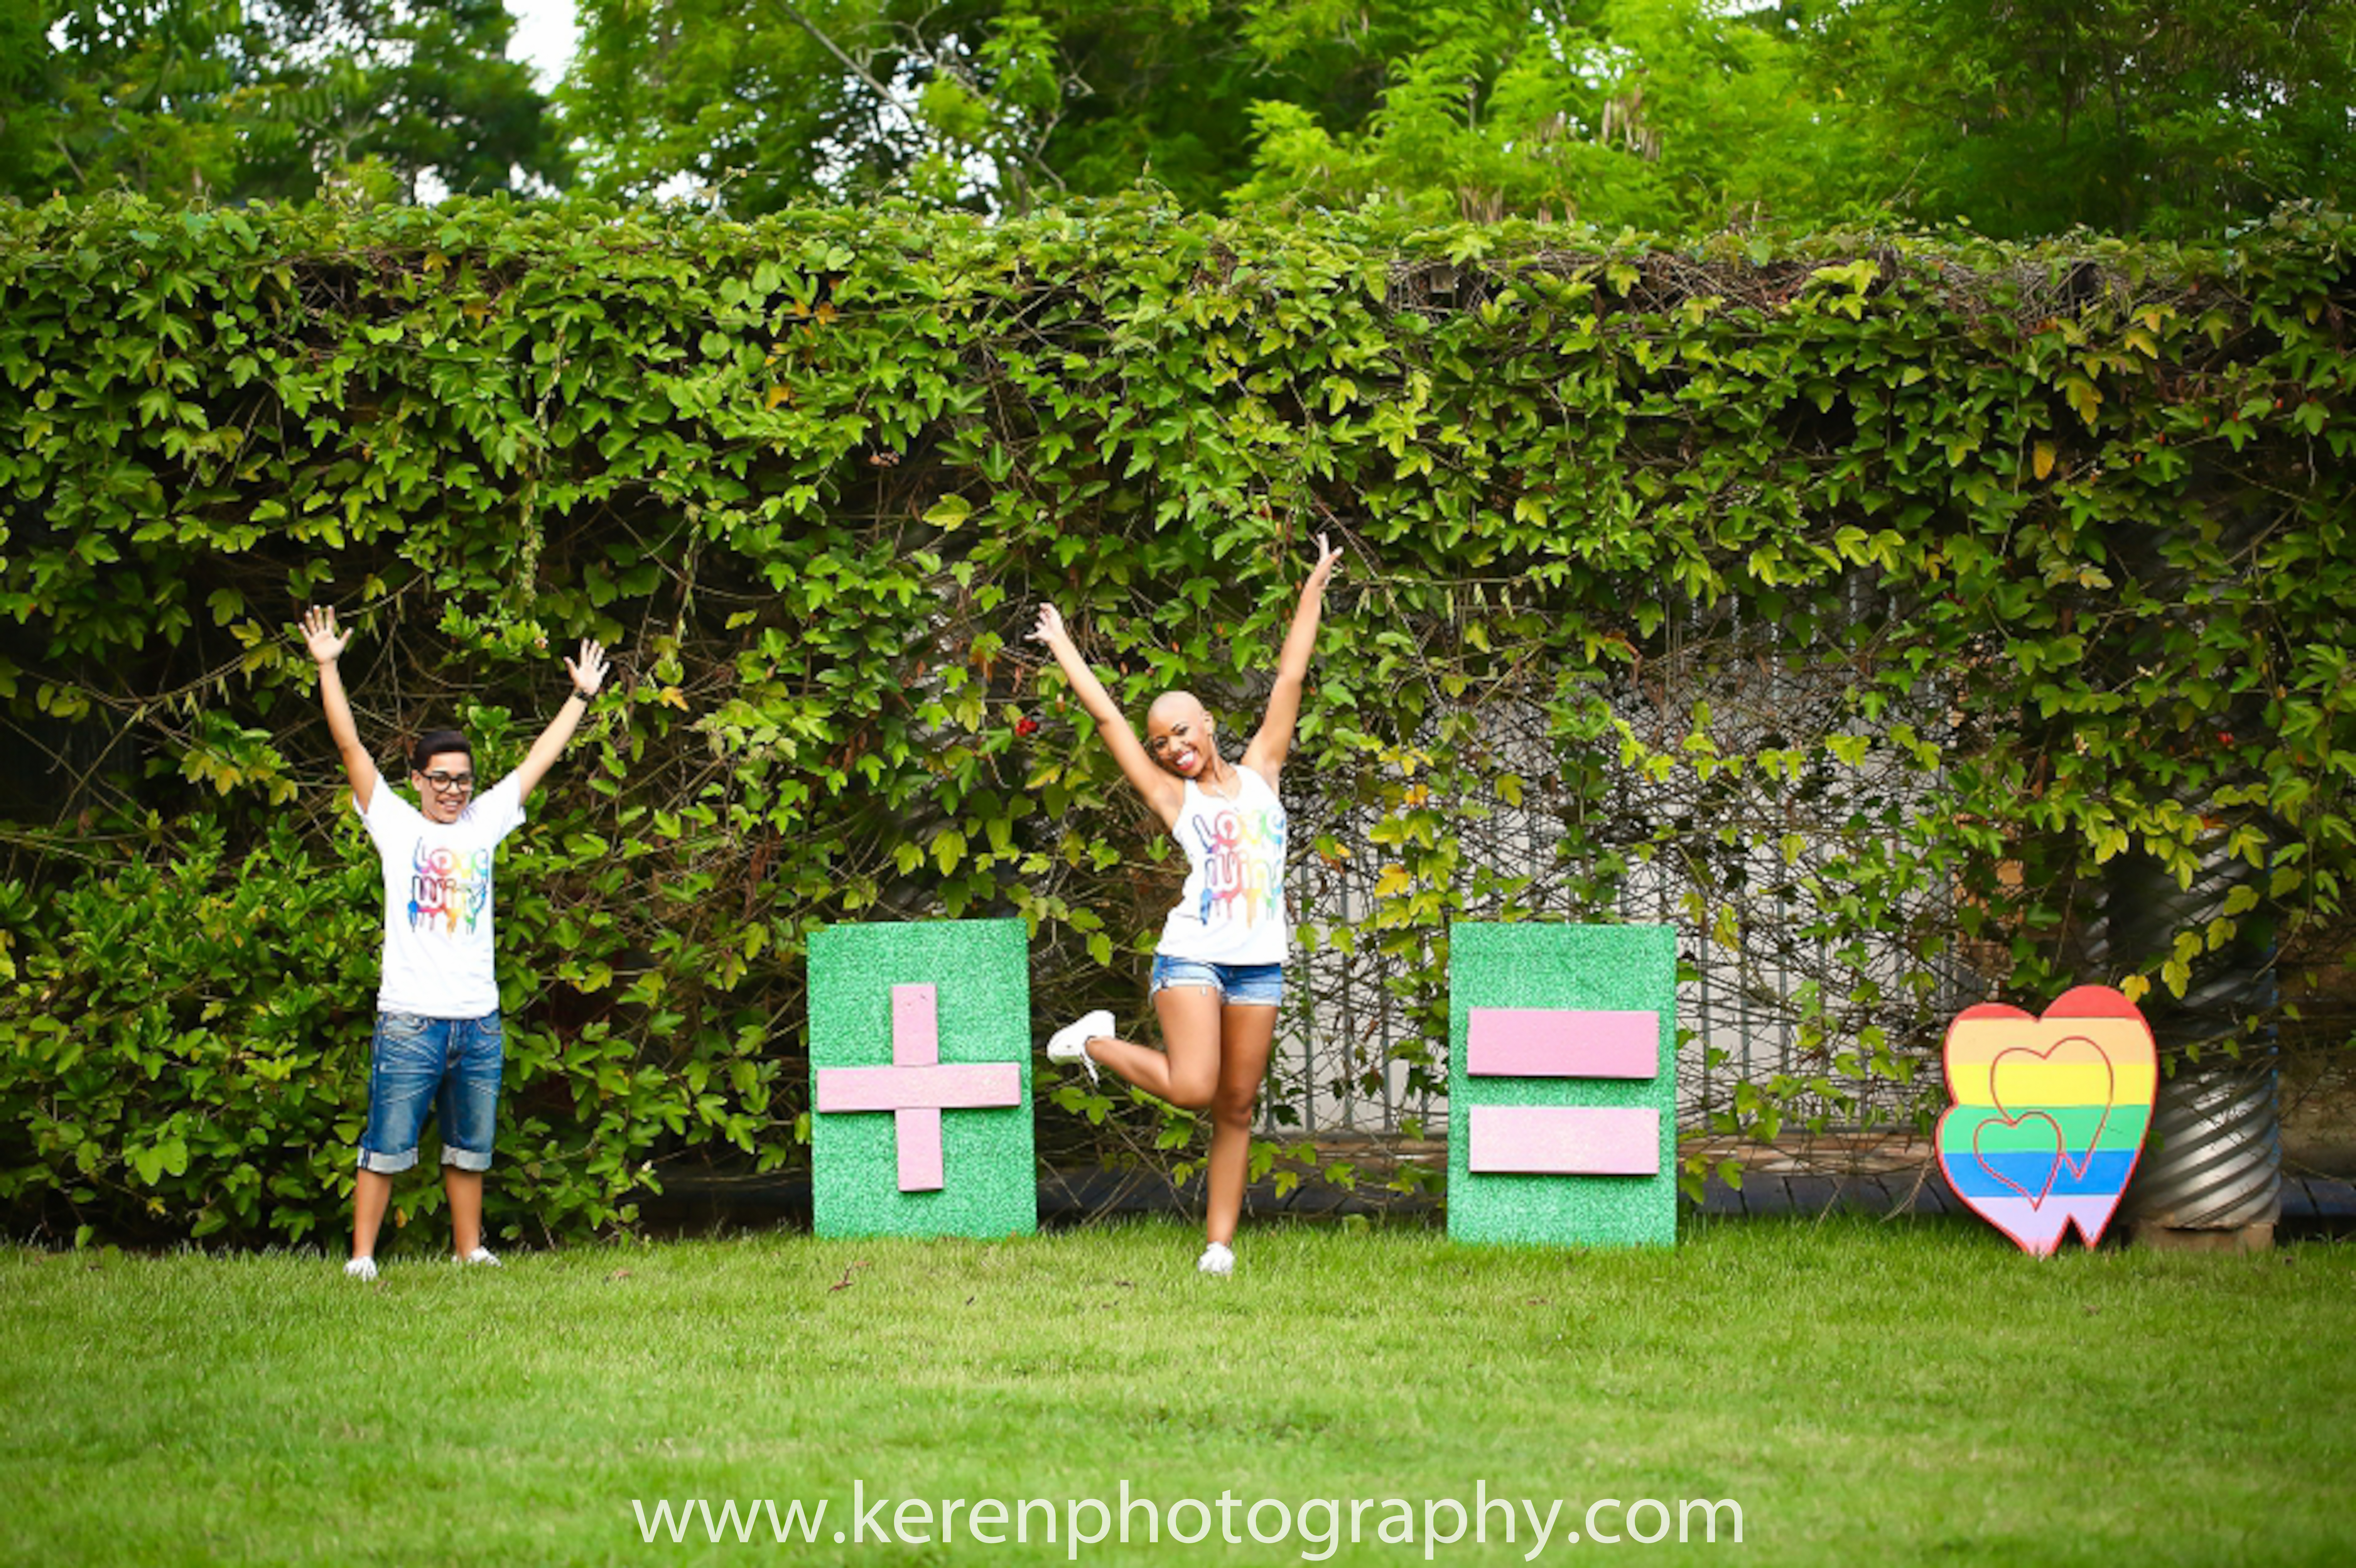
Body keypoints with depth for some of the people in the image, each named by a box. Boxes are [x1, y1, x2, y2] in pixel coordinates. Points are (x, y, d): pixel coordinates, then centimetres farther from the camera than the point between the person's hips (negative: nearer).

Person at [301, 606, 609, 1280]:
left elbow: (539, 760, 19)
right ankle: (361, 1260, -1)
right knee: (388, 1147, -4)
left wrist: (581, 698, 22)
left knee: (470, 1149, 11)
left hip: (478, 1021, 4)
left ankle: (471, 1251, 20)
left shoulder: (484, 823, 12)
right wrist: (327, 668, -5)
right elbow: (351, 748, -1)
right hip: (410, 1021, -4)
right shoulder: (395, 825, 3)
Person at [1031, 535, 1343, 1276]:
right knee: (1193, 1089, -17)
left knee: (1237, 1108, 3)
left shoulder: (1258, 774, 12)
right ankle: (1097, 1041, 9)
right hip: (1192, 956, -3)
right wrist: (1062, 646, 15)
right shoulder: (1172, 797, 6)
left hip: (1260, 962, 3)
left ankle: (1219, 1244, 7)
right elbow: (1108, 718, 9)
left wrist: (1313, 591, 18)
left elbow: (1289, 680, 14)